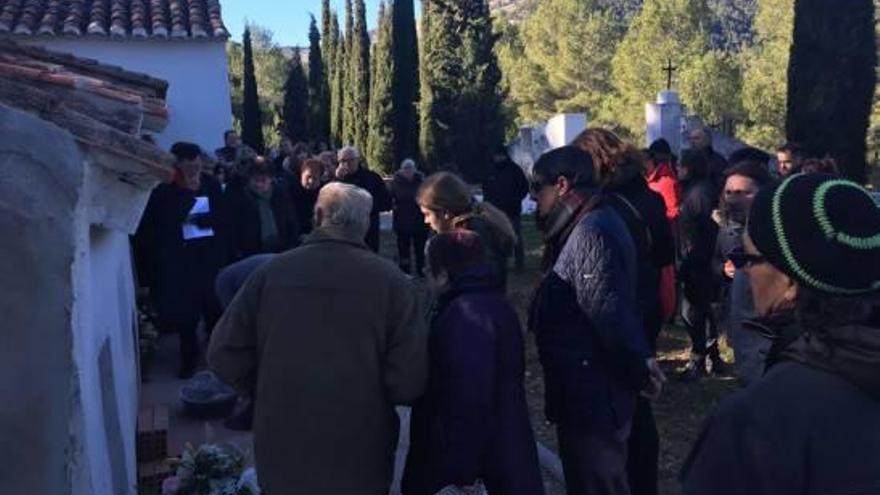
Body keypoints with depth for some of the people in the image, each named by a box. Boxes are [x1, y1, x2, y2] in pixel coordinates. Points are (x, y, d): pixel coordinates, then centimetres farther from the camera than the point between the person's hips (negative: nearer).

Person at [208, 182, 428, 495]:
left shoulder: (271, 271, -9)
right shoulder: (391, 280, -13)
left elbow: (224, 357, -6)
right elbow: (409, 381, -18)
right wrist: (370, 392, 3)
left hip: (281, 451, 2)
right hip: (361, 459, -1)